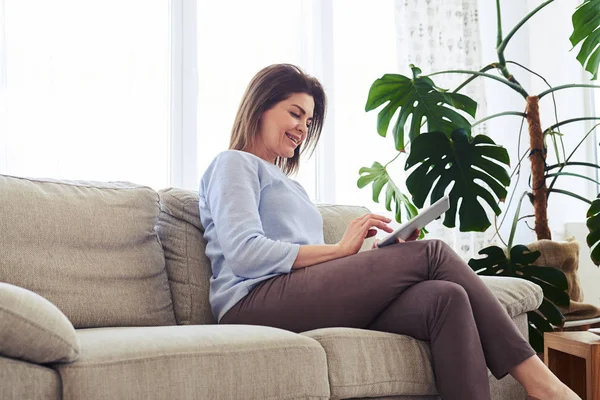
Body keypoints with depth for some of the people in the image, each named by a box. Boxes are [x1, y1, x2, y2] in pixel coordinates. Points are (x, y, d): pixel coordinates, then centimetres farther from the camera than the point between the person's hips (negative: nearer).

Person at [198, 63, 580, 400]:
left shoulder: (290, 186, 34)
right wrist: (341, 249, -8)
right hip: (256, 301, -7)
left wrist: (385, 256, 3)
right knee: (430, 253, -16)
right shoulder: (234, 165, 9)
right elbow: (244, 254, -10)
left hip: (317, 300, 7)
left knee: (446, 298, -20)